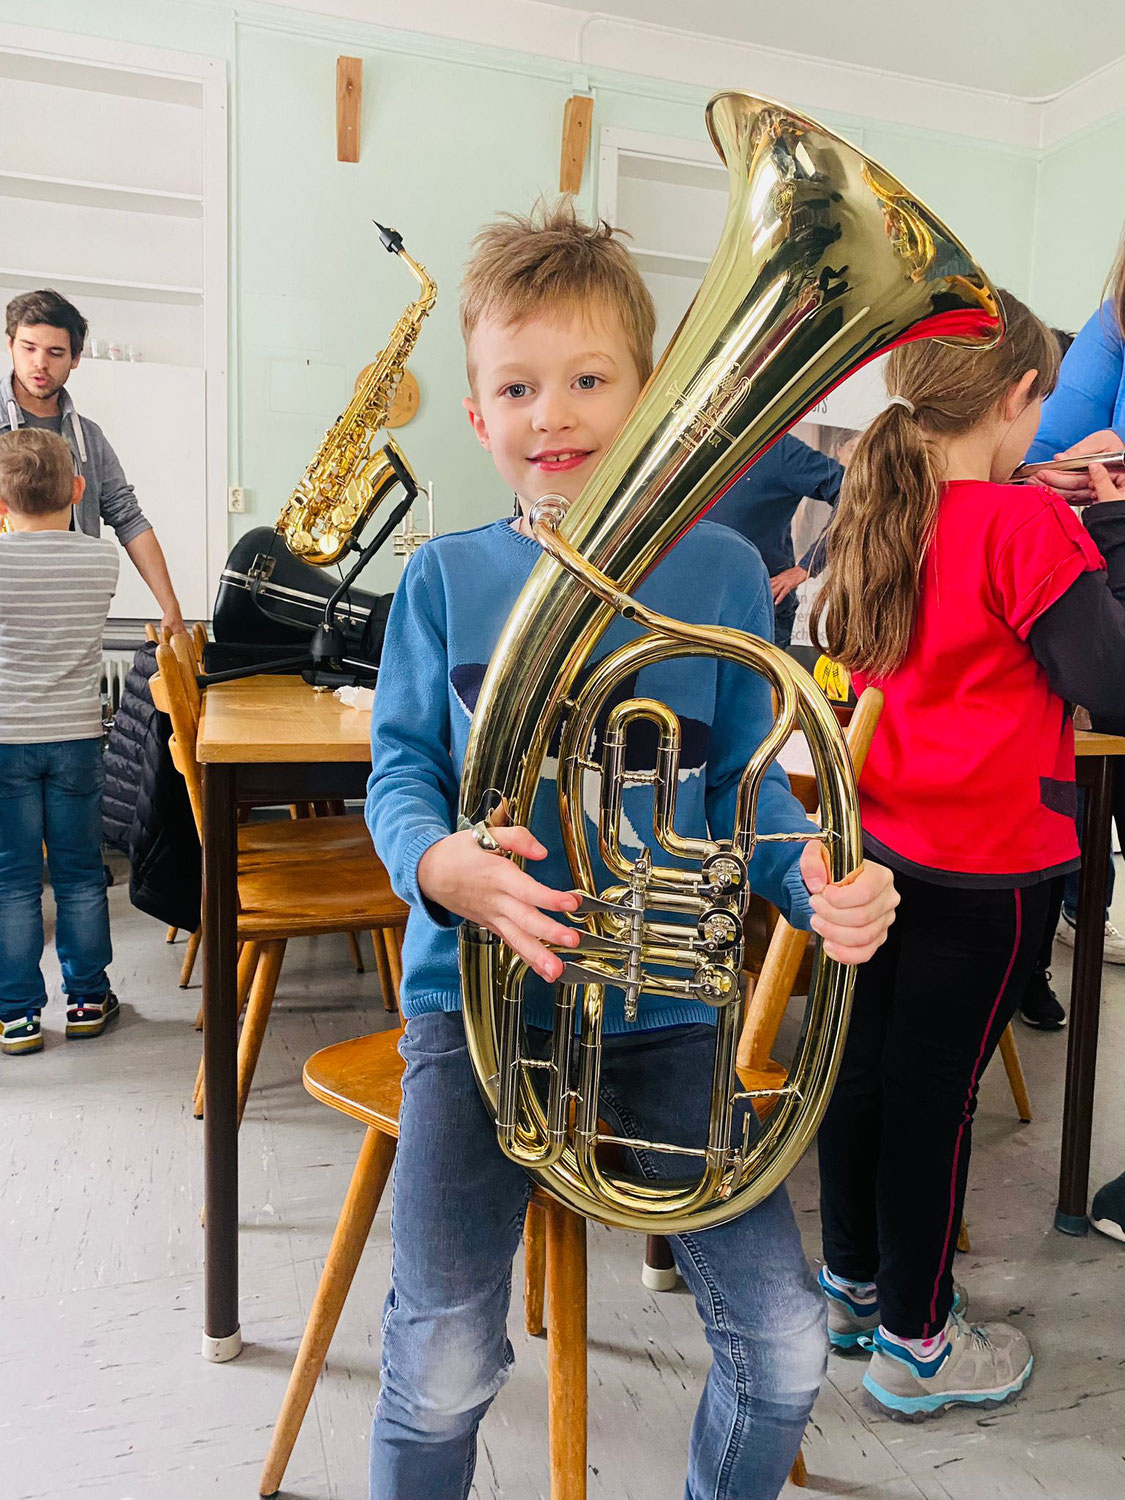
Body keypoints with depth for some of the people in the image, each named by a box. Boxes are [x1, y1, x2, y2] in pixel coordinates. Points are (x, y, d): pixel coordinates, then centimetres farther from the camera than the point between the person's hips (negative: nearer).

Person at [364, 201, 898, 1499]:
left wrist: (823, 885, -15)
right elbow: (400, 772, 1)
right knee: (441, 1367, -11)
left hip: (664, 1003, 1)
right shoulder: (445, 579, 0)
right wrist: (441, 864, -20)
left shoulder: (719, 572, 1)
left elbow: (748, 790, 4)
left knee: (784, 1347, 0)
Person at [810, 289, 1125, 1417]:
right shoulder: (1027, 525, -15)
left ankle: (853, 1282, 37)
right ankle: (915, 1341, 25)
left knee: (861, 1060, 17)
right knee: (934, 1089, 6)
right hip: (986, 862, -6)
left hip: (877, 842, 7)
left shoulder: (872, 508, 4)